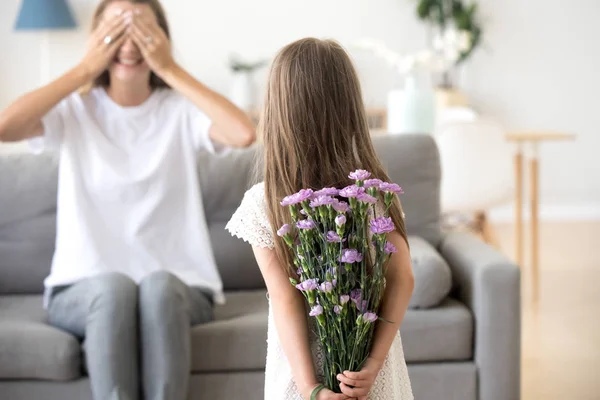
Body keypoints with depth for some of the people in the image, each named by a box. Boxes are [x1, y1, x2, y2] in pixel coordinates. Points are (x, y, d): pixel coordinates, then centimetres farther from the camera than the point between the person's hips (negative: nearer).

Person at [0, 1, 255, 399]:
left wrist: (171, 69, -12)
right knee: (114, 286, -34)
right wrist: (85, 68, -10)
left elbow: (244, 133, -20)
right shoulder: (74, 110, 4)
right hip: (83, 288, 0)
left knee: (158, 285, -34)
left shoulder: (181, 110, 1)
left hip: (178, 287, 0)